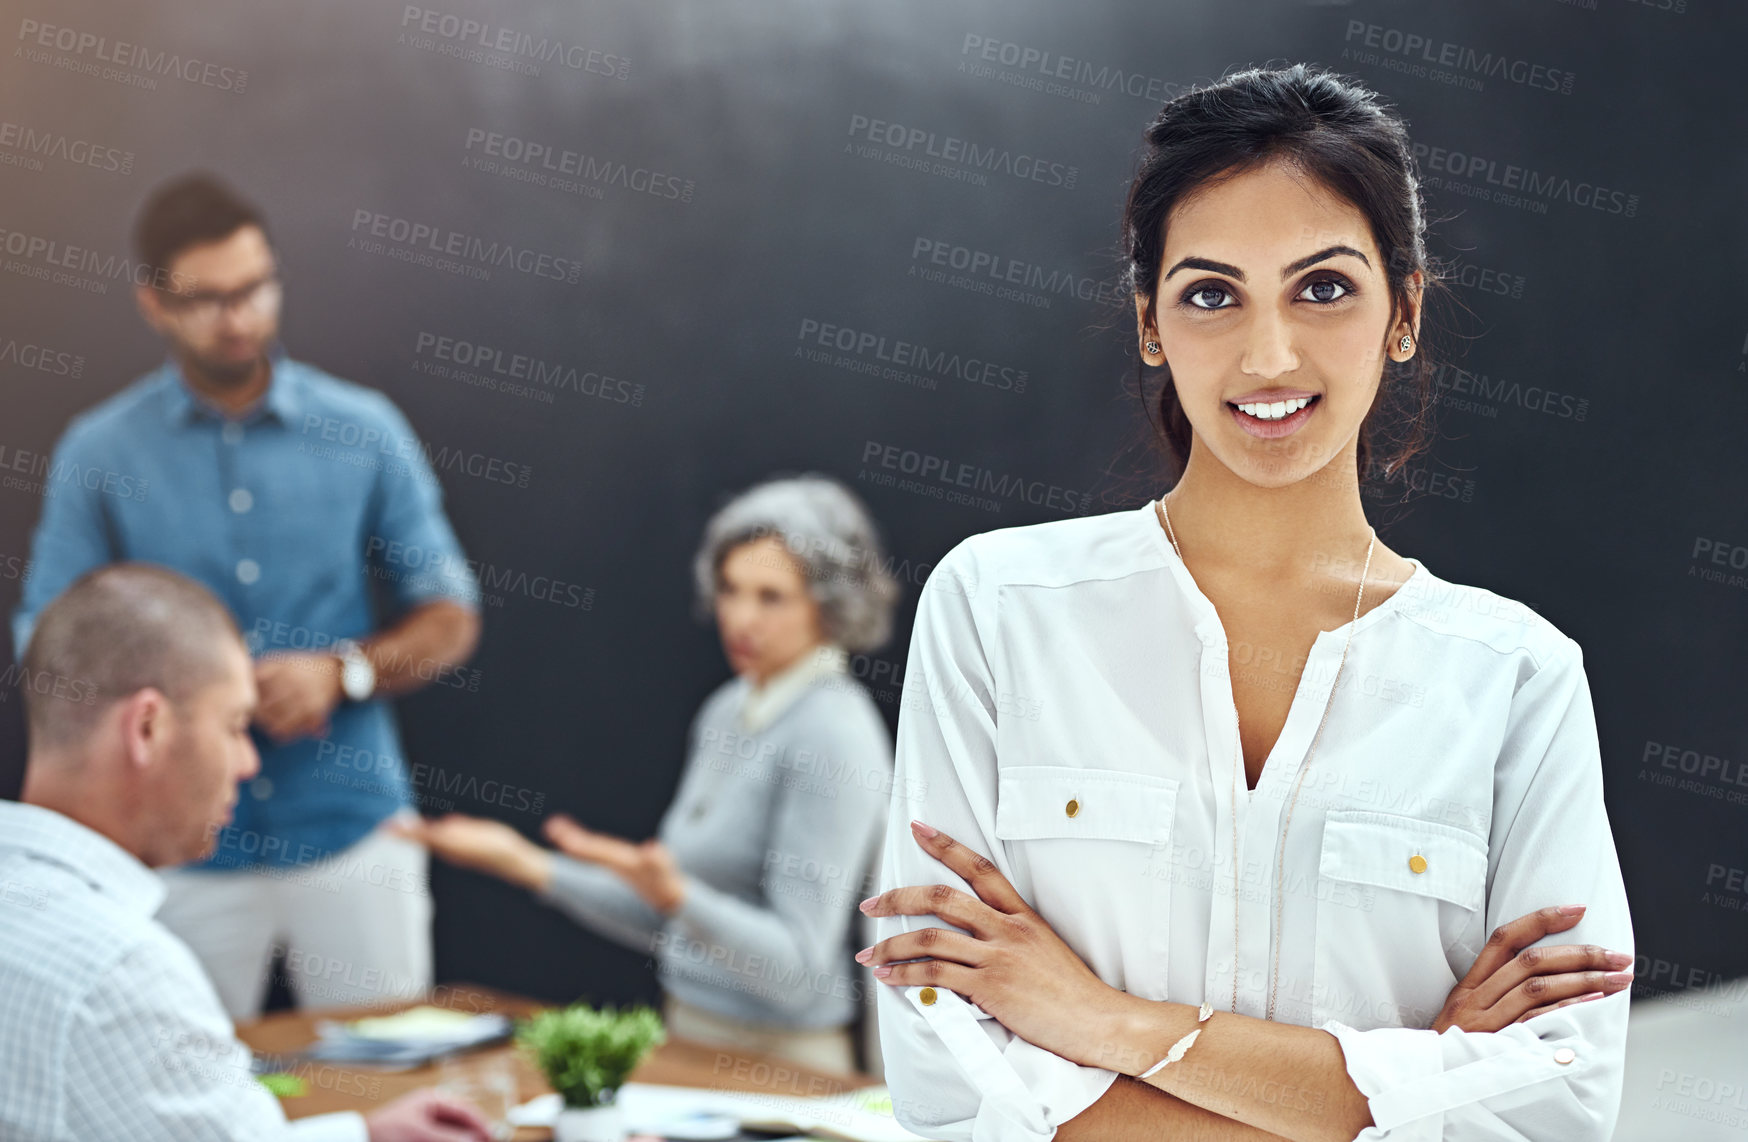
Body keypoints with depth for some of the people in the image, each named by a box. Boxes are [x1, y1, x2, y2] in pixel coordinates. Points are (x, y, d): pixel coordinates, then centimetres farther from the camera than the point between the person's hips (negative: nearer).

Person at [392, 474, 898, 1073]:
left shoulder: (833, 735, -14)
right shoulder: (727, 711, 11)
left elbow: (798, 971, -18)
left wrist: (671, 893, -31)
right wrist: (528, 864, 12)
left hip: (774, 1065, -7)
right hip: (689, 1041, 7)